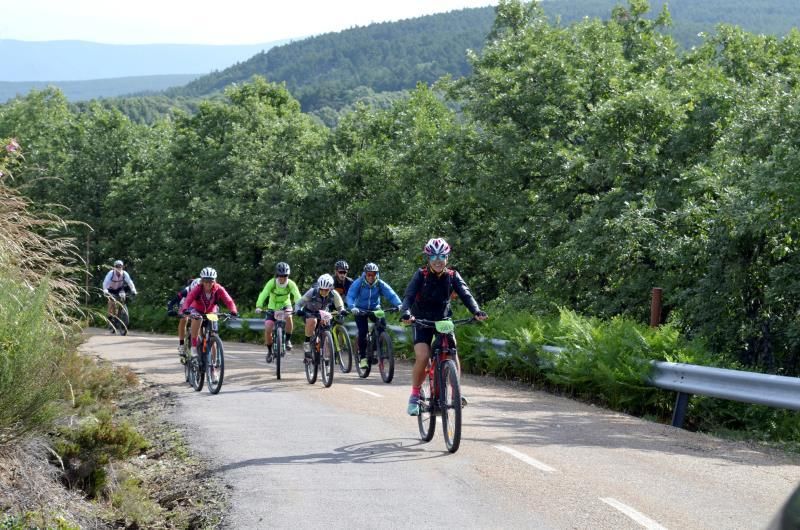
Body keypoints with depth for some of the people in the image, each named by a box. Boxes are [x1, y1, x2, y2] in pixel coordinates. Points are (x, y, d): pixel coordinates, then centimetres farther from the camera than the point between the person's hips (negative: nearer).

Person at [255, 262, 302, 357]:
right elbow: (263, 294, -35)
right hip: (272, 308, 0)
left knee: (288, 317, -34)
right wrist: (259, 306, -52)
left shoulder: (291, 284, -21)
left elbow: (297, 296, -33)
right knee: (267, 329, -14)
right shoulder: (271, 283, -23)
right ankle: (270, 351, 9)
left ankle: (288, 339, -13)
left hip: (285, 306, 0)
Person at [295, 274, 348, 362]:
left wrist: (342, 311, -46)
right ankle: (307, 343, -21)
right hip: (309, 312, -3)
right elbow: (299, 303, -29)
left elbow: (340, 307, -22)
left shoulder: (334, 294, -25)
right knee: (312, 321, -36)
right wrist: (298, 311, -51)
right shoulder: (312, 292, -31)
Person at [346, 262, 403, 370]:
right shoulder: (358, 283, -19)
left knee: (382, 323, -24)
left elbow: (391, 294, -25)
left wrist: (399, 304, -44)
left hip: (374, 308, 2)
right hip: (360, 310, -2)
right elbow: (350, 296, -29)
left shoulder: (380, 284, -14)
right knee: (363, 331, -19)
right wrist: (352, 307, -49)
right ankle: (362, 357, -5)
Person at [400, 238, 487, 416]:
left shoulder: (452, 276, -10)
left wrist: (476, 311, -41)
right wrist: (406, 313, -48)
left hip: (443, 320, 2)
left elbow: (466, 294, -21)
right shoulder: (421, 275, -16)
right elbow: (409, 296, -27)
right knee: (422, 357, -21)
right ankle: (414, 396, -3)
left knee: (452, 355, -18)